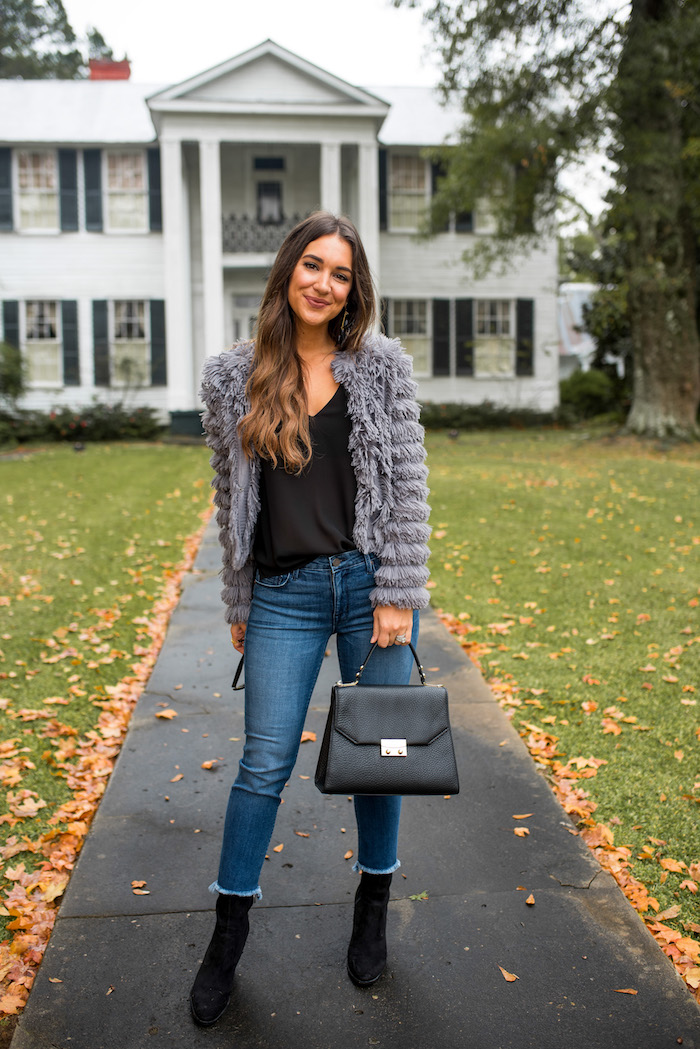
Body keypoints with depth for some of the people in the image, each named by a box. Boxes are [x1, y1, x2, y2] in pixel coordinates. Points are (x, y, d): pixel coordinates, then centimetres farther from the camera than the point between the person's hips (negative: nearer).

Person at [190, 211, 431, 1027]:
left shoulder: (381, 366, 1)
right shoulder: (233, 378, 4)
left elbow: (407, 483, -1)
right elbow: (230, 496, 8)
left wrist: (397, 593, -7)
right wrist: (238, 605, 9)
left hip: (371, 583, 0)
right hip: (284, 593, 0)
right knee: (264, 765, 4)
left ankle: (373, 910, 33)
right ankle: (228, 932, 23)